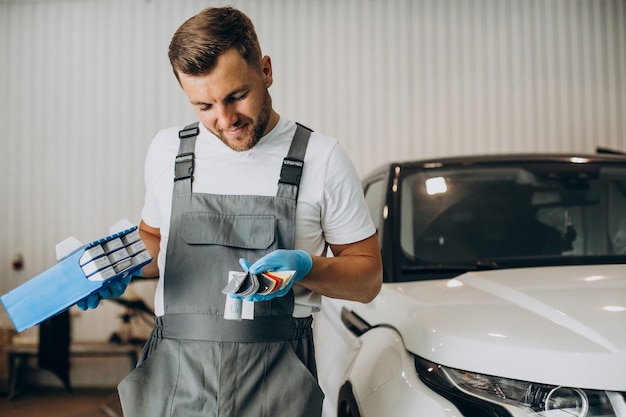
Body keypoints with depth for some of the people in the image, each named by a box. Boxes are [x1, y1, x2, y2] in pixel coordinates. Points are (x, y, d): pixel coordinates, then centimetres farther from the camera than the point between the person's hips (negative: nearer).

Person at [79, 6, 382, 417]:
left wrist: (304, 267, -16)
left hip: (275, 382, -2)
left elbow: (368, 278, 1)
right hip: (174, 375, 3)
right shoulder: (168, 150, 7)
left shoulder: (321, 157, -2)